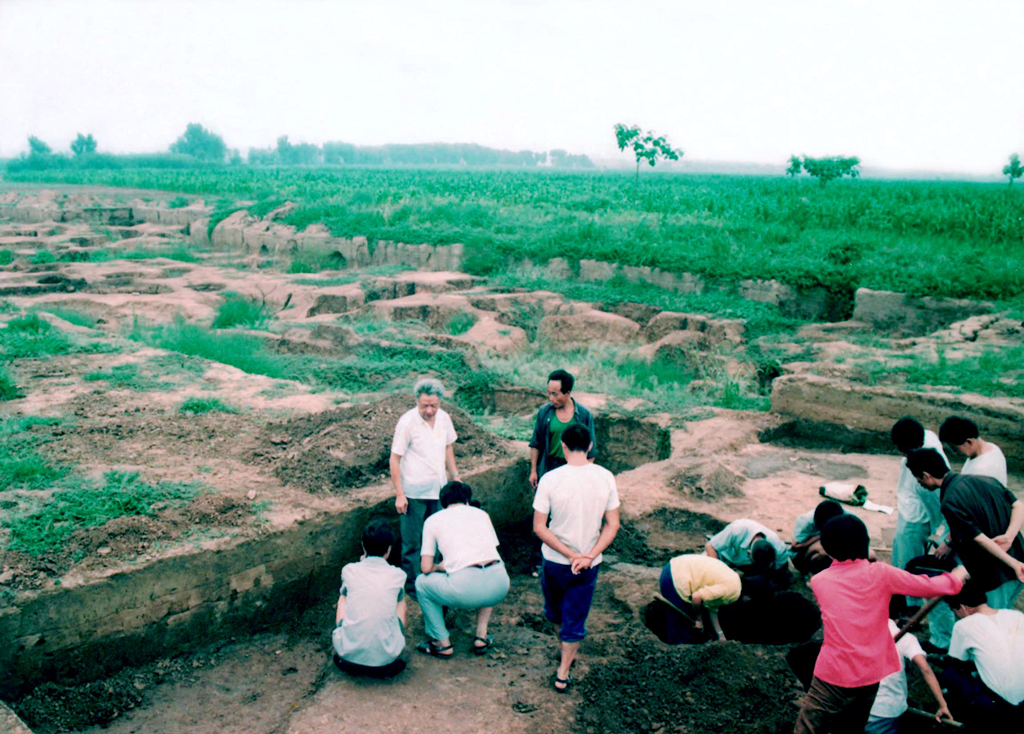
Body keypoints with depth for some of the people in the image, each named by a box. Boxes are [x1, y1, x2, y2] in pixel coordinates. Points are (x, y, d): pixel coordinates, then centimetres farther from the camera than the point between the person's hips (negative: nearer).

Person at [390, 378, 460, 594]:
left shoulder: (444, 418, 0)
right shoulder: (407, 422, -16)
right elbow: (394, 459, -13)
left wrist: (454, 476, 15)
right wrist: (399, 495, -15)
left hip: (438, 490, 6)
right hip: (413, 493, -5)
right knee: (412, 542, 4)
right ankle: (412, 585, 17)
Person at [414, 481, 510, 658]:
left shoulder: (433, 520, 16)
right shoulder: (481, 513, 24)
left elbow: (426, 568, 12)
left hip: (466, 587, -4)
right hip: (500, 586, 4)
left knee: (422, 583, 25)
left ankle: (443, 644, 25)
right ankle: (481, 637, 30)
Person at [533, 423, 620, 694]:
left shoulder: (550, 479, -16)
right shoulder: (605, 477, -10)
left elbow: (539, 527, -15)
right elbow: (612, 525, -8)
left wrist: (570, 555, -13)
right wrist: (589, 556, -11)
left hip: (555, 562, -1)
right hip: (589, 565, 1)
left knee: (555, 612, 26)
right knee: (575, 618, 16)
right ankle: (563, 674, 20)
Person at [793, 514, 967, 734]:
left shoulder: (818, 581, 1)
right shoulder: (880, 573, -3)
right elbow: (933, 587, 4)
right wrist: (959, 575, 24)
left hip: (831, 678, -2)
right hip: (871, 677, 2)